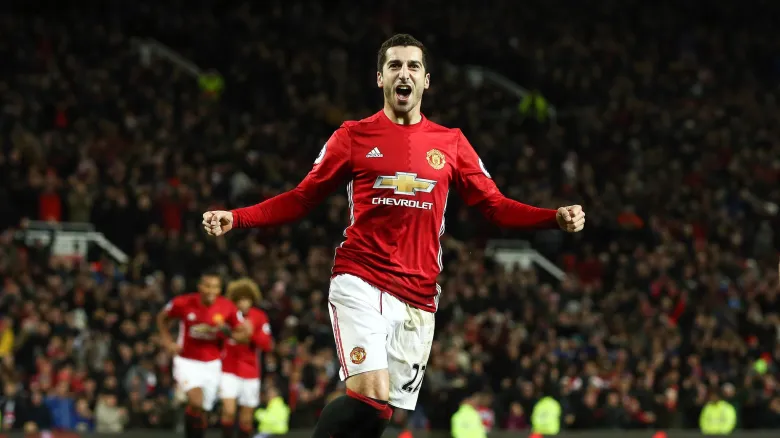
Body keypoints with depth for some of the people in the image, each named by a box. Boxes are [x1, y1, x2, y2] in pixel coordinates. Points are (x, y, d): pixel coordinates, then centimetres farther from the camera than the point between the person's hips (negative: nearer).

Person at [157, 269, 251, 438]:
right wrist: (167, 341, -5)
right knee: (196, 401, -26)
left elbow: (244, 334, -1)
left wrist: (226, 331, -21)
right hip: (187, 361, -3)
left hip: (212, 364, 3)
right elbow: (162, 318, 7)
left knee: (201, 411, 8)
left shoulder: (227, 307, -9)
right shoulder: (183, 303, -13)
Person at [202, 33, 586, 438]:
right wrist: (235, 219, -3)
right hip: (361, 283, -3)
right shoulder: (354, 136, 5)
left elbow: (495, 206, 12)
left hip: (418, 298, 3)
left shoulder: (451, 143, 10)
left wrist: (558, 218, -4)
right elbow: (302, 199, 8)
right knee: (372, 395, -23)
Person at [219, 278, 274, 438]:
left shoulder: (259, 317, -2)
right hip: (229, 371, -2)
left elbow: (267, 345, -5)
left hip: (250, 372, 2)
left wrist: (252, 333, -19)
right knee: (229, 411, -17)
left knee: (246, 418, 7)